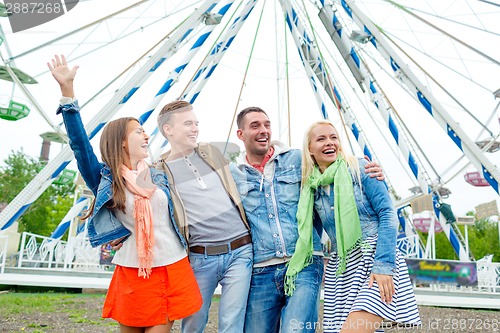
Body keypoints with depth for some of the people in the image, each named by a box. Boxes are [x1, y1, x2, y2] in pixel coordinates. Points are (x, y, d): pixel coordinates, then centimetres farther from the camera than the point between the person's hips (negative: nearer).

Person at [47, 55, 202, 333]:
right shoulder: (105, 179, -2)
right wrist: (67, 91, -23)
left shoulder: (159, 177, 9)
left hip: (174, 268, 3)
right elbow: (81, 143, -16)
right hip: (133, 272, -2)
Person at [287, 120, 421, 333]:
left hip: (375, 257, -5)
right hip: (340, 267, 5)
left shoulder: (359, 168, -2)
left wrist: (383, 265, -16)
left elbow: (388, 214, -8)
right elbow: (308, 234, 18)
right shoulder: (311, 188, 9)